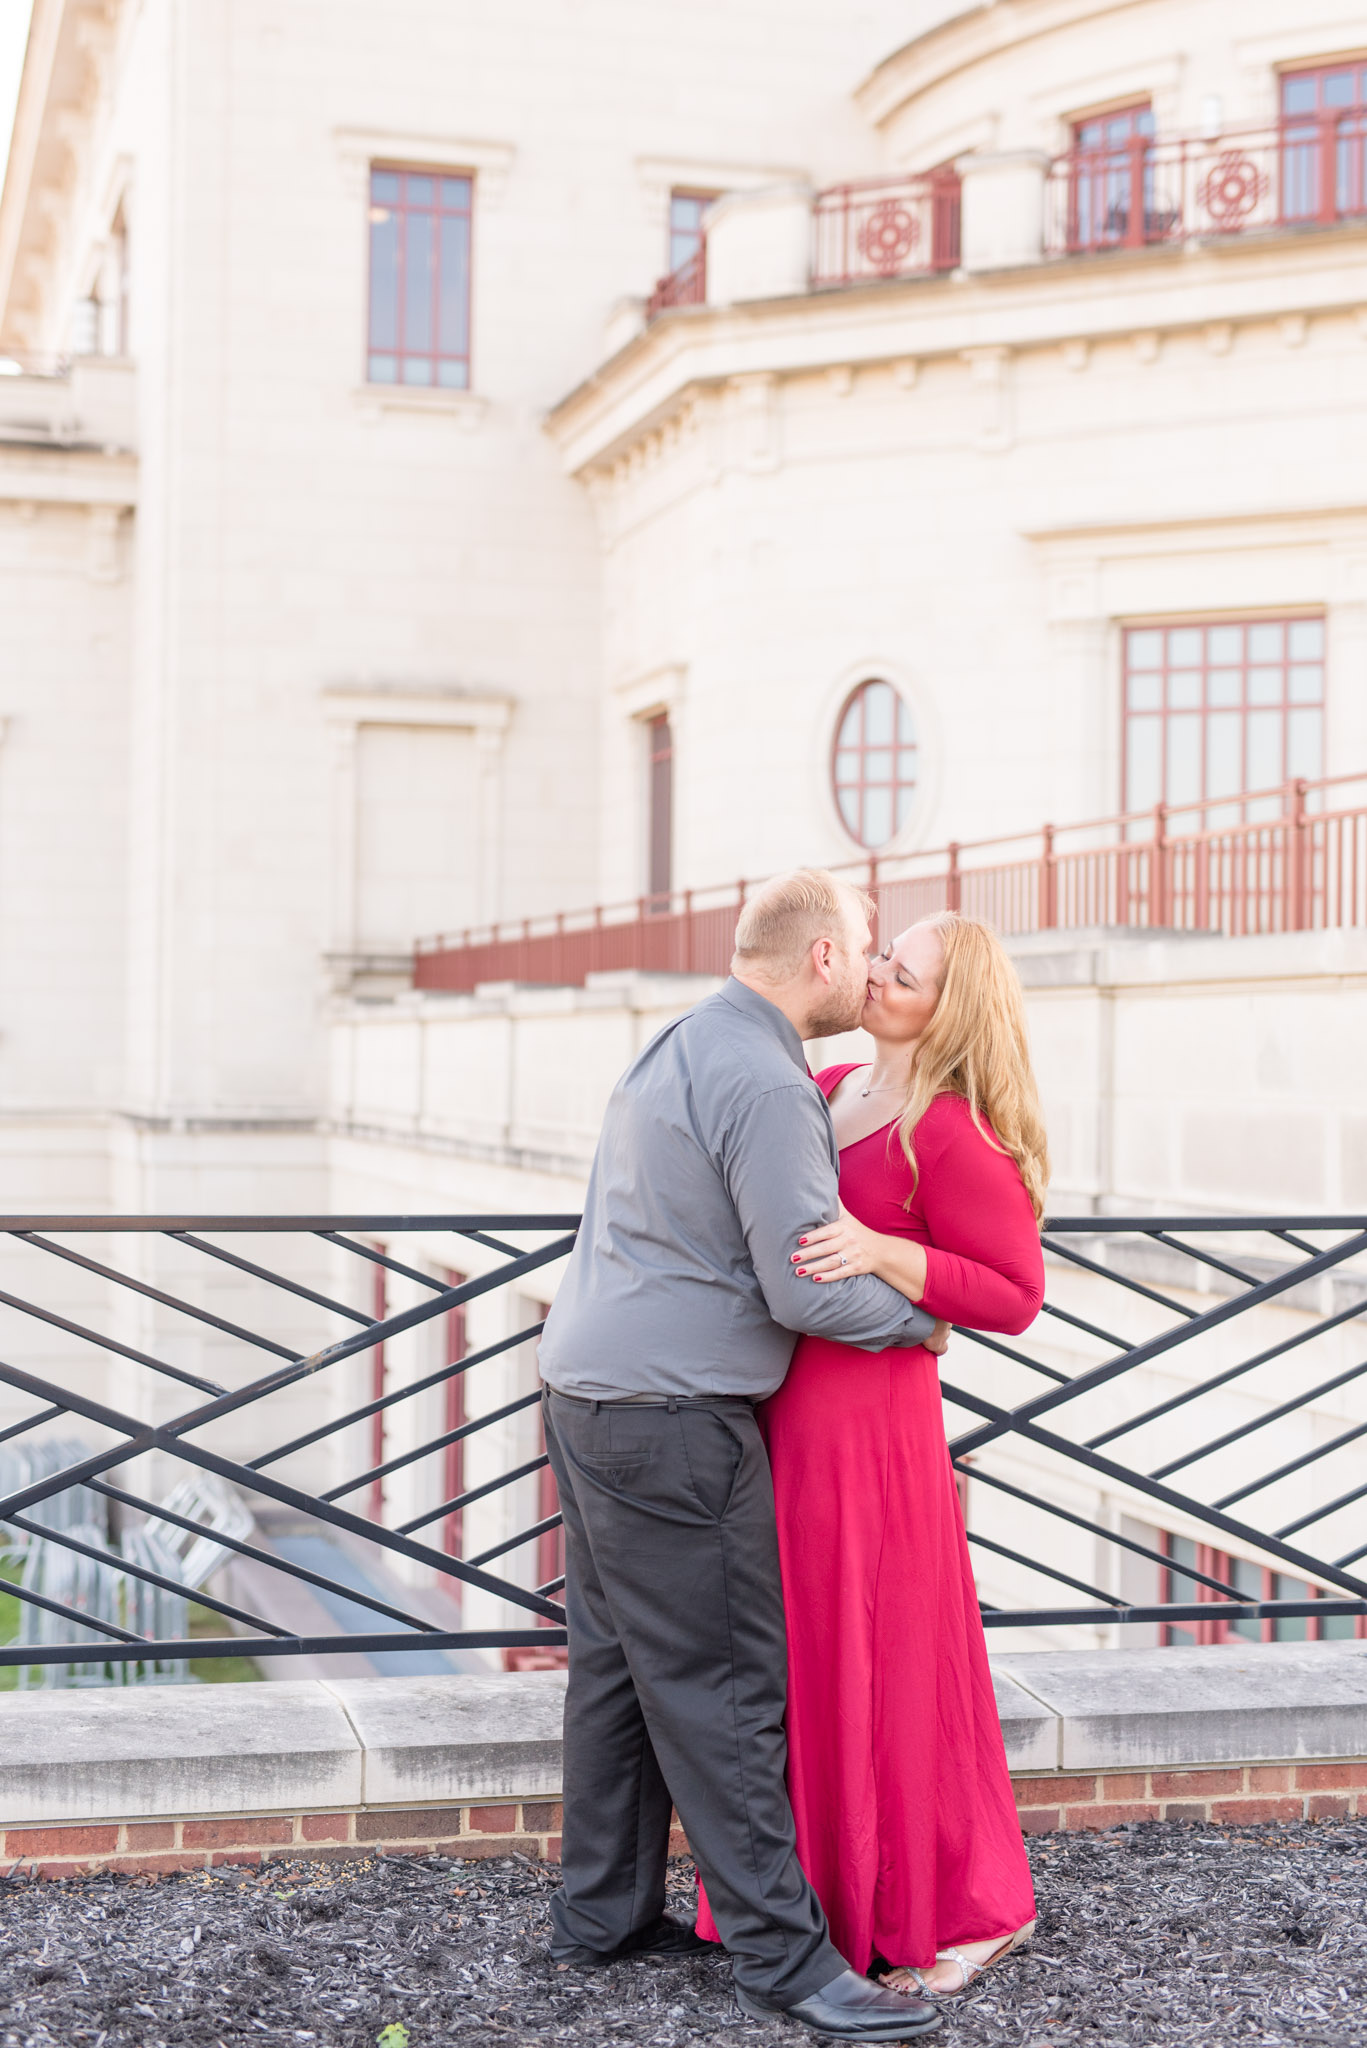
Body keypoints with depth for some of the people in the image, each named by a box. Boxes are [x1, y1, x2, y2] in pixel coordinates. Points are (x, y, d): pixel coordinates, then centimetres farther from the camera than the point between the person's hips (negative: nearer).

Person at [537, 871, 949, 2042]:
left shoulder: (676, 1047, 15)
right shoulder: (766, 1085, -17)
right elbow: (807, 1291, -19)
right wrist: (922, 1317, -1)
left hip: (591, 1394, 10)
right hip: (672, 1423, -10)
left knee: (618, 1663, 15)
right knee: (722, 1689, -4)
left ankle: (603, 1915, 24)